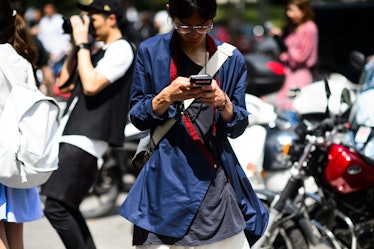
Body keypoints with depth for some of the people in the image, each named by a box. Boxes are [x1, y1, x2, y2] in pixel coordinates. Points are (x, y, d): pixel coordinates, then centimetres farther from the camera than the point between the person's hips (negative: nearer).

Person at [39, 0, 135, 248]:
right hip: (72, 137, 10)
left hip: (84, 141, -10)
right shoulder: (101, 52, 22)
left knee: (56, 208, -15)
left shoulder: (121, 49, -8)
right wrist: (75, 46, 14)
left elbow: (91, 85, -21)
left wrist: (82, 43, -12)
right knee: (67, 207, 12)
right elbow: (65, 82, 23)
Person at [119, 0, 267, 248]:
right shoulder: (150, 51, 2)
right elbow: (137, 117, 3)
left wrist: (224, 102, -12)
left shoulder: (232, 59, 7)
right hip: (168, 177, -2)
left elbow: (238, 127, 8)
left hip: (217, 179, 2)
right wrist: (167, 97, -14)